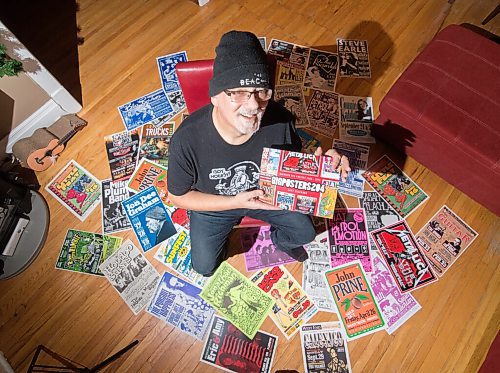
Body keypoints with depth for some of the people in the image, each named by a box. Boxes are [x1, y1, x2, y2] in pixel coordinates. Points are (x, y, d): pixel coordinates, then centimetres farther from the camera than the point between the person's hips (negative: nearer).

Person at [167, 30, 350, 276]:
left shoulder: (280, 120, -29)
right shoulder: (186, 140, -36)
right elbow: (177, 196, -20)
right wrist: (235, 202, -31)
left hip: (267, 194, 2)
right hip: (213, 204, -1)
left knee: (305, 232, 9)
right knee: (204, 267, 5)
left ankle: (279, 239, 46)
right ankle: (221, 239, 40)